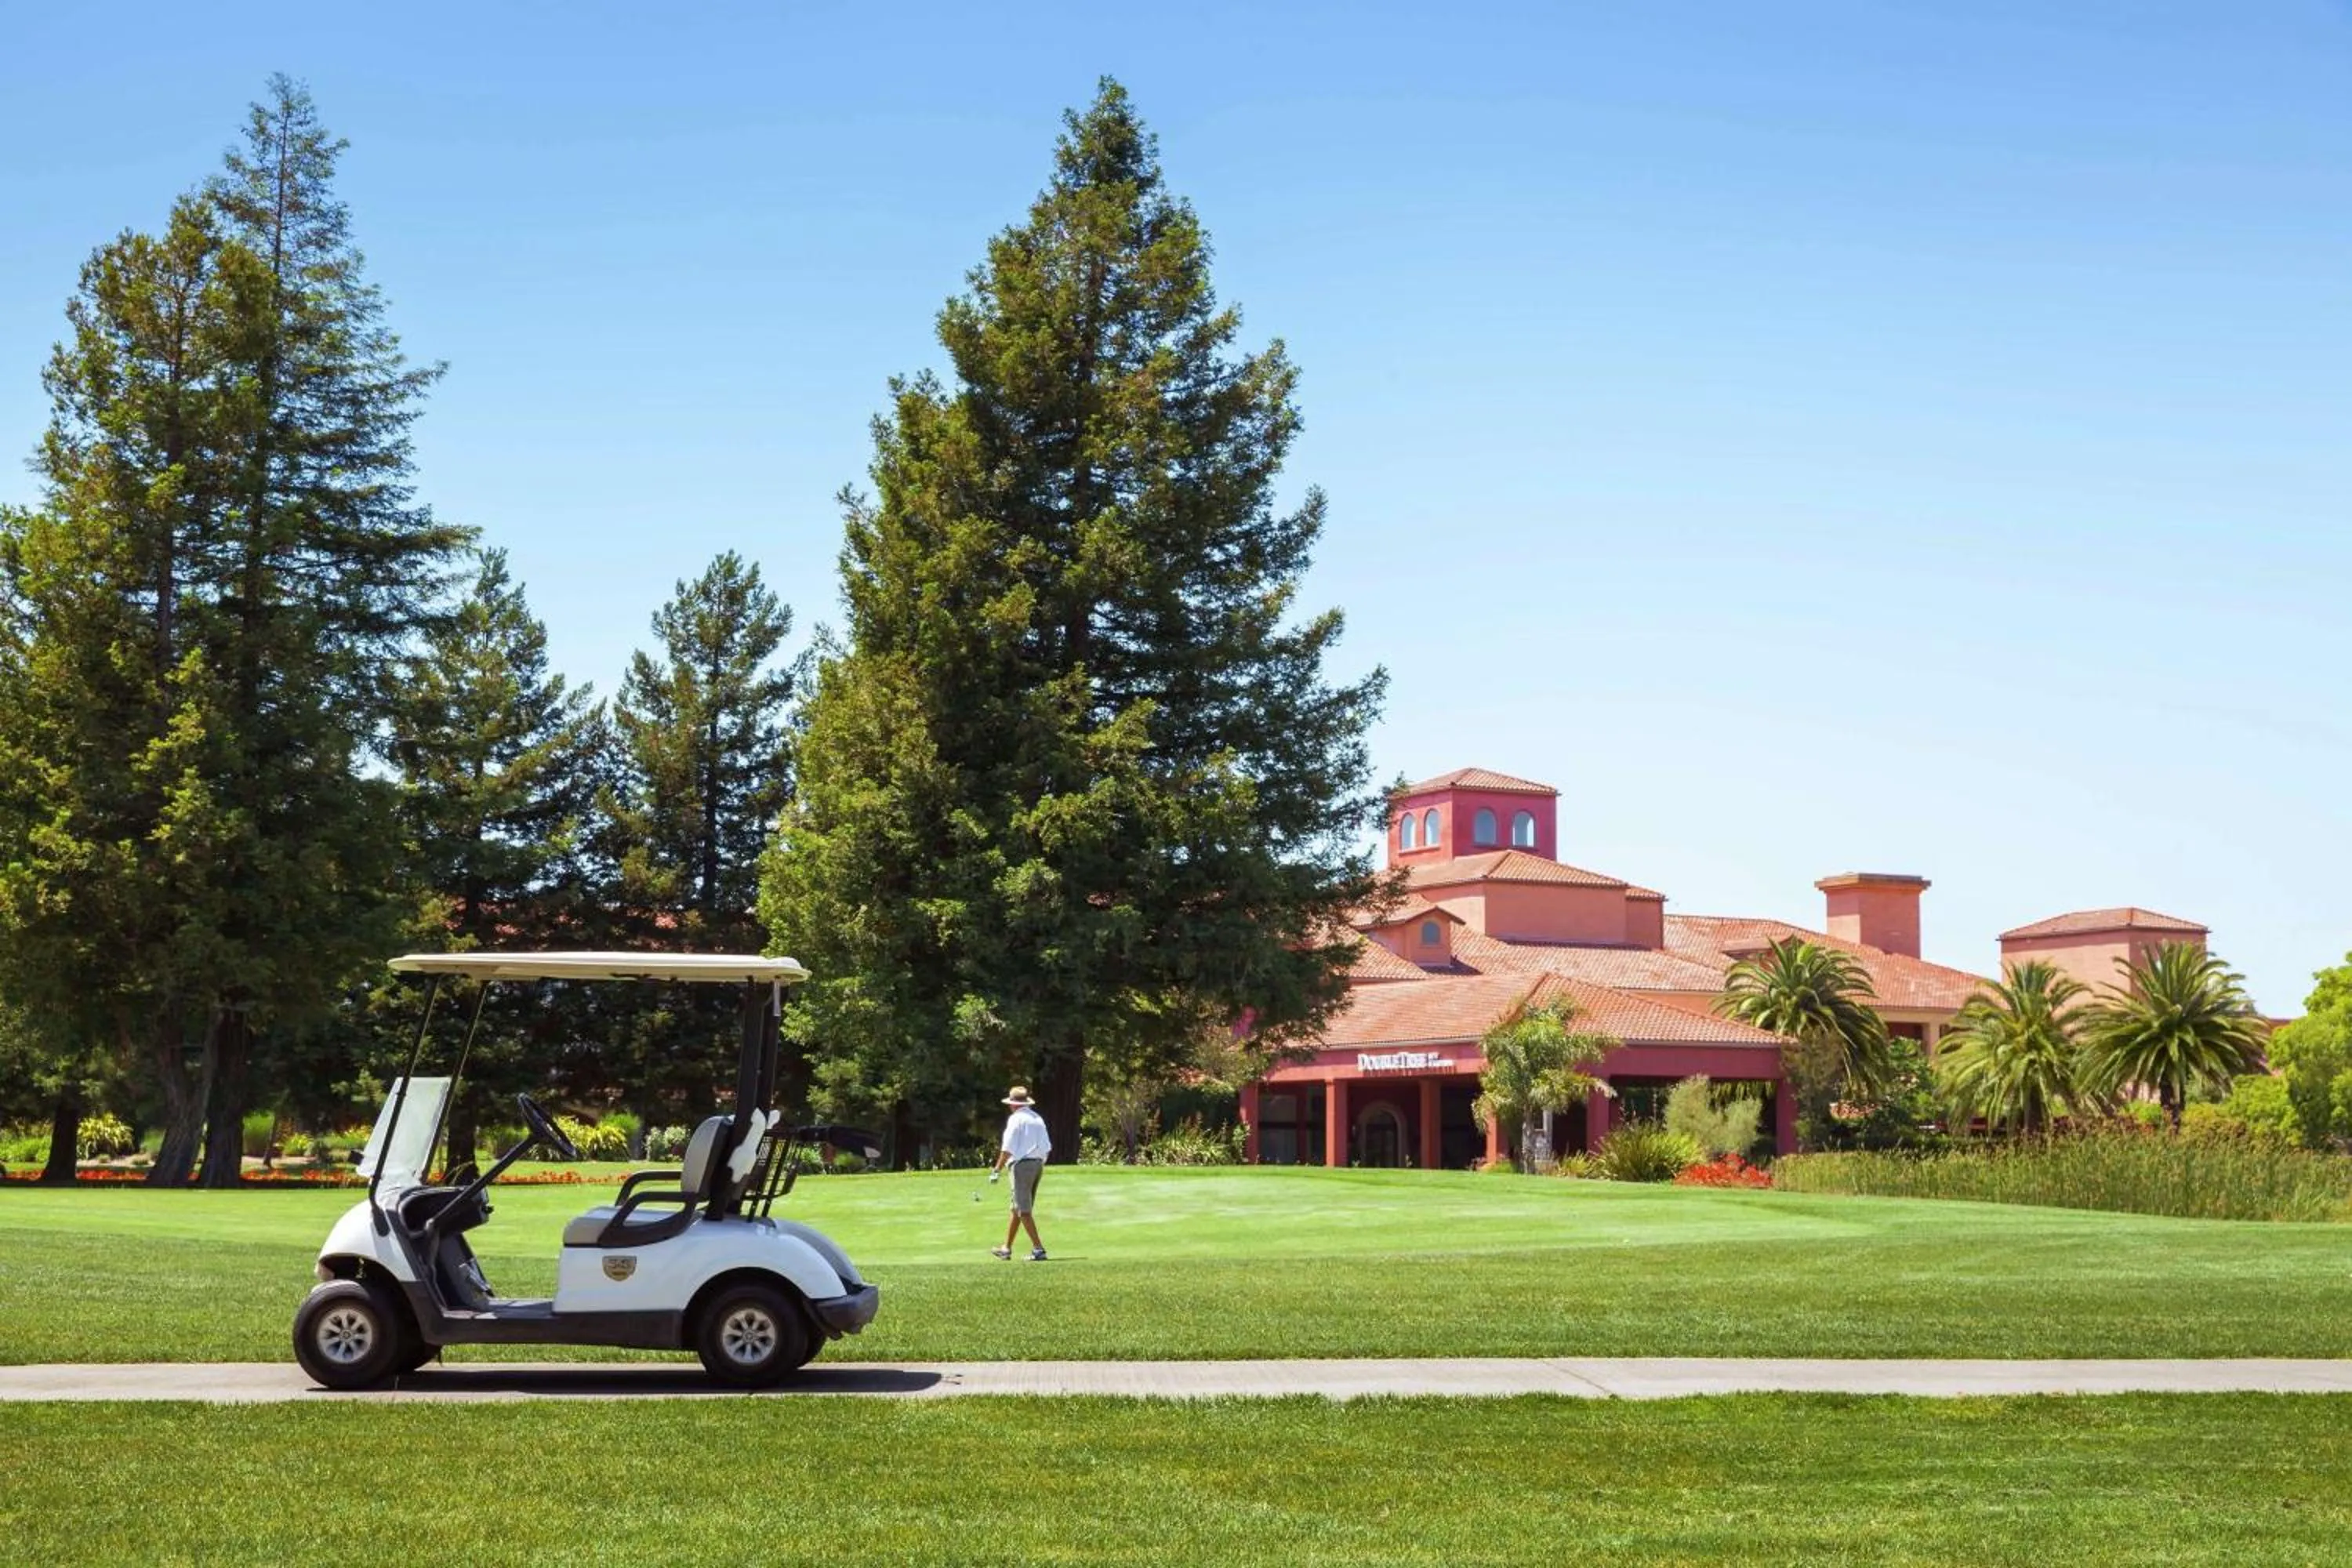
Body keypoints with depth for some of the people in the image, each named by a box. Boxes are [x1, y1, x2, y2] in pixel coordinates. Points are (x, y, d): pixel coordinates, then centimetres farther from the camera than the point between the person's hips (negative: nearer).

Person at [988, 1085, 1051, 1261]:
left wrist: (998, 1169, -7)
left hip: (1023, 1164, -8)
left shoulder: (1016, 1119, -7)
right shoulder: (1038, 1119, 13)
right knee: (1017, 1208, 16)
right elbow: (1047, 1147, 12)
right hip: (1039, 1164, 8)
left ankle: (1038, 1249, -12)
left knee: (1024, 1210, -5)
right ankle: (1007, 1248, 22)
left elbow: (1008, 1148, -12)